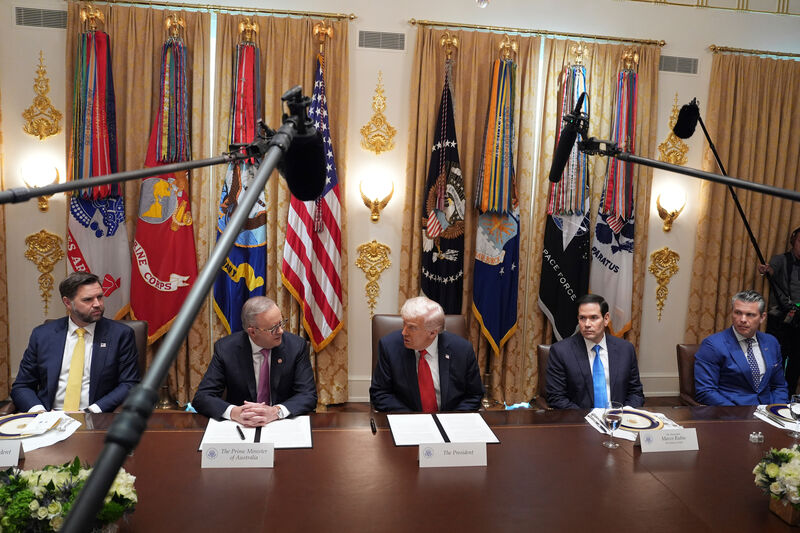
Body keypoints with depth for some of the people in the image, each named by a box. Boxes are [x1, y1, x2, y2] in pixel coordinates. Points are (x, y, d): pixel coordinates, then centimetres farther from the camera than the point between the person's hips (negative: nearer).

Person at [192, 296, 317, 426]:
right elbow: (201, 397, -8)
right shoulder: (225, 349, -7)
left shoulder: (296, 346, -7)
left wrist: (276, 411, -27)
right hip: (240, 425, 0)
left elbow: (309, 396, -8)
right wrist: (234, 412, -27)